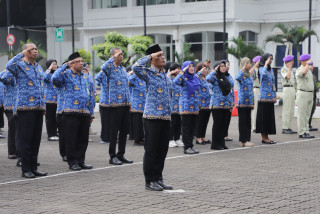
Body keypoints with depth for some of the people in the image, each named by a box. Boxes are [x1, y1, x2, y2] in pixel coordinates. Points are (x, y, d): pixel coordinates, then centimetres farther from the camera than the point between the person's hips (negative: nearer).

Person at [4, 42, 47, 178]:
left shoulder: (39, 68, 19)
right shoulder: (20, 65, -2)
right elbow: (9, 66, -26)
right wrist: (22, 54, -16)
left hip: (38, 108, 7)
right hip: (25, 107, -7)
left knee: (36, 139, 9)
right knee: (25, 139, -3)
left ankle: (34, 167, 16)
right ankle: (26, 169, 2)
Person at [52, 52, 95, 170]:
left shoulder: (86, 77, 18)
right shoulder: (66, 74, 1)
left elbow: (91, 95, 21)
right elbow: (55, 78, -20)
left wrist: (91, 113, 15)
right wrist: (65, 66, -12)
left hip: (85, 112, 5)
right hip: (71, 112, -5)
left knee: (83, 139, 8)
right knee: (71, 139, -2)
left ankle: (81, 161, 18)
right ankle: (72, 162, 7)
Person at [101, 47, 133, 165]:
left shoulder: (123, 69, 18)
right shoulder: (111, 68, -5)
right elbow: (103, 67, -31)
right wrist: (114, 58, -20)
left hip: (126, 104, 7)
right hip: (115, 104, -7)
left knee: (124, 130, 10)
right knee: (114, 130, -3)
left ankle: (121, 155, 18)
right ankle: (113, 156, 3)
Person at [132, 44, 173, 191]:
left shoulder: (165, 75, 17)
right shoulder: (148, 73, -4)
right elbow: (136, 67, -26)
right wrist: (150, 56, -13)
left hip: (166, 117, 7)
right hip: (152, 117, -7)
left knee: (162, 151, 10)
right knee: (151, 150, -1)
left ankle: (158, 179, 19)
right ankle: (150, 181, 5)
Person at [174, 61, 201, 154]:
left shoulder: (195, 78, 13)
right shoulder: (183, 78, -6)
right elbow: (176, 81, -29)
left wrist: (198, 103, 20)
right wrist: (183, 71, -22)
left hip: (194, 106, 6)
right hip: (186, 106, -6)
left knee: (192, 127, 8)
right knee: (186, 127, -3)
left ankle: (190, 146, 14)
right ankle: (187, 147, 0)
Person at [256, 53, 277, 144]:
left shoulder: (271, 69, 16)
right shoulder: (261, 68, -7)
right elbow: (263, 74, -33)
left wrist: (275, 95, 17)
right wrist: (266, 64, -20)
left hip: (270, 98, 8)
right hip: (264, 97, -8)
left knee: (270, 117, 8)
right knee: (264, 117, -4)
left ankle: (266, 137, 14)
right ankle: (264, 137, 0)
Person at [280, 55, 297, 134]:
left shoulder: (291, 70, 20)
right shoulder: (283, 69, -6)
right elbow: (287, 77, -23)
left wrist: (294, 92, 18)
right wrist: (289, 68, -13)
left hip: (292, 89, 9)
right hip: (287, 89, -9)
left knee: (291, 110, 8)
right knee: (286, 110, -9)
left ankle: (289, 128, 12)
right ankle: (285, 128, -7)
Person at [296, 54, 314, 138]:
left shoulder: (309, 70, 17)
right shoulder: (299, 70, -10)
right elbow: (303, 72, -36)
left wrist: (312, 94, 21)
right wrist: (308, 63, -22)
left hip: (310, 94, 8)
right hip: (302, 94, -8)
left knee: (307, 115, 9)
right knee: (302, 115, -6)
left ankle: (306, 132, 12)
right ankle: (302, 133, -4)